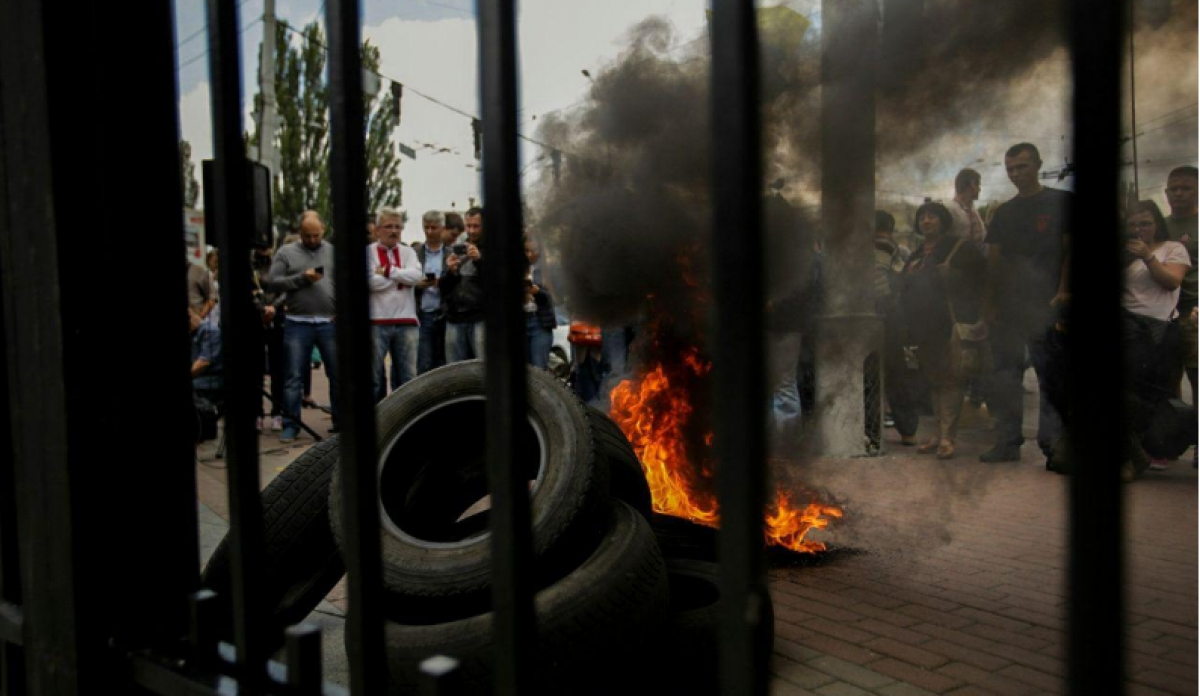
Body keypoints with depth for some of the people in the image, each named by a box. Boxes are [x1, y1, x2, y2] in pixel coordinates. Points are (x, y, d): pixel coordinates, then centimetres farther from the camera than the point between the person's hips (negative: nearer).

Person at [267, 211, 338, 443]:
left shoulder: (334, 252, 9)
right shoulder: (286, 253, 7)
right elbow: (272, 282, -1)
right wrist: (302, 278, -11)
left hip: (330, 323, 1)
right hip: (297, 324, -1)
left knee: (337, 375, 6)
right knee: (293, 377, 2)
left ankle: (340, 422, 17)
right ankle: (290, 425, 10)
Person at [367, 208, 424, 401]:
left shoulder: (408, 252, 13)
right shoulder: (369, 252, 3)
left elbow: (417, 276, -6)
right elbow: (371, 282, -12)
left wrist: (388, 271, -8)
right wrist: (402, 276, -3)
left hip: (406, 321, 3)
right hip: (376, 321, -3)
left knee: (407, 375, 8)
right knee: (374, 375, 3)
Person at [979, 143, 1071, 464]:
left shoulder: (1060, 202, 4)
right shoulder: (1003, 213, 17)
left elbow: (1070, 250, -3)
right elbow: (994, 261, 13)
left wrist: (1063, 292, -15)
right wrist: (989, 303, 5)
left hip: (1046, 304, -4)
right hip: (1007, 305, 4)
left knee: (1051, 374, -2)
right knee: (1005, 376, 2)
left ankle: (1051, 442, 4)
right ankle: (1008, 443, 7)